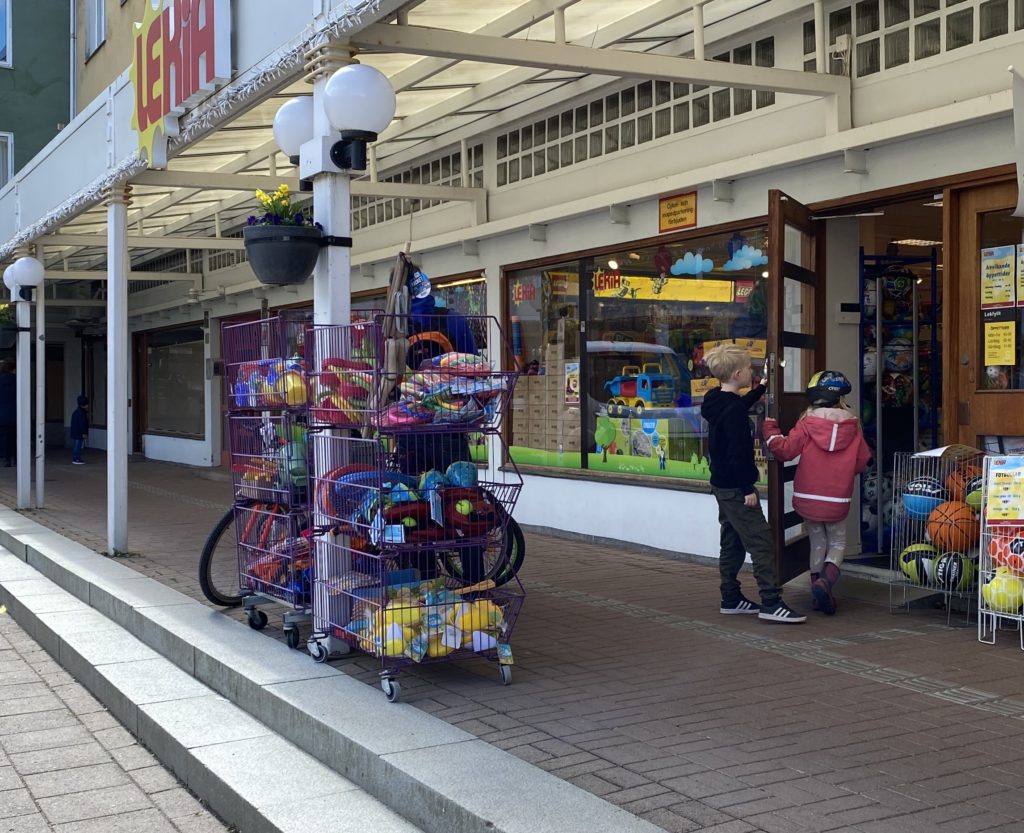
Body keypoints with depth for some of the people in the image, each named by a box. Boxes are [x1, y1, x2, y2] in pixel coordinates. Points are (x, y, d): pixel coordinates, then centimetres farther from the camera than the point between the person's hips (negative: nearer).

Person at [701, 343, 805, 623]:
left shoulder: (717, 401, 8)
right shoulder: (733, 409, -21)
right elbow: (738, 453, -24)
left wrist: (760, 389, 35)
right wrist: (747, 489, -20)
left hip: (722, 485, 10)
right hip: (735, 488, -10)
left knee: (732, 544, 16)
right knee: (762, 544, -10)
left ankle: (731, 599, 22)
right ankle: (770, 603, -11)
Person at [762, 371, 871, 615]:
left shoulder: (806, 425, -9)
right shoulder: (853, 428, -3)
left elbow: (784, 449, -11)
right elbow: (862, 463, 4)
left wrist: (770, 430, 4)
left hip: (808, 498, 1)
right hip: (837, 501, 0)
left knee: (817, 543, 17)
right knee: (837, 544, 13)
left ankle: (820, 595, 17)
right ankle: (825, 581, -15)